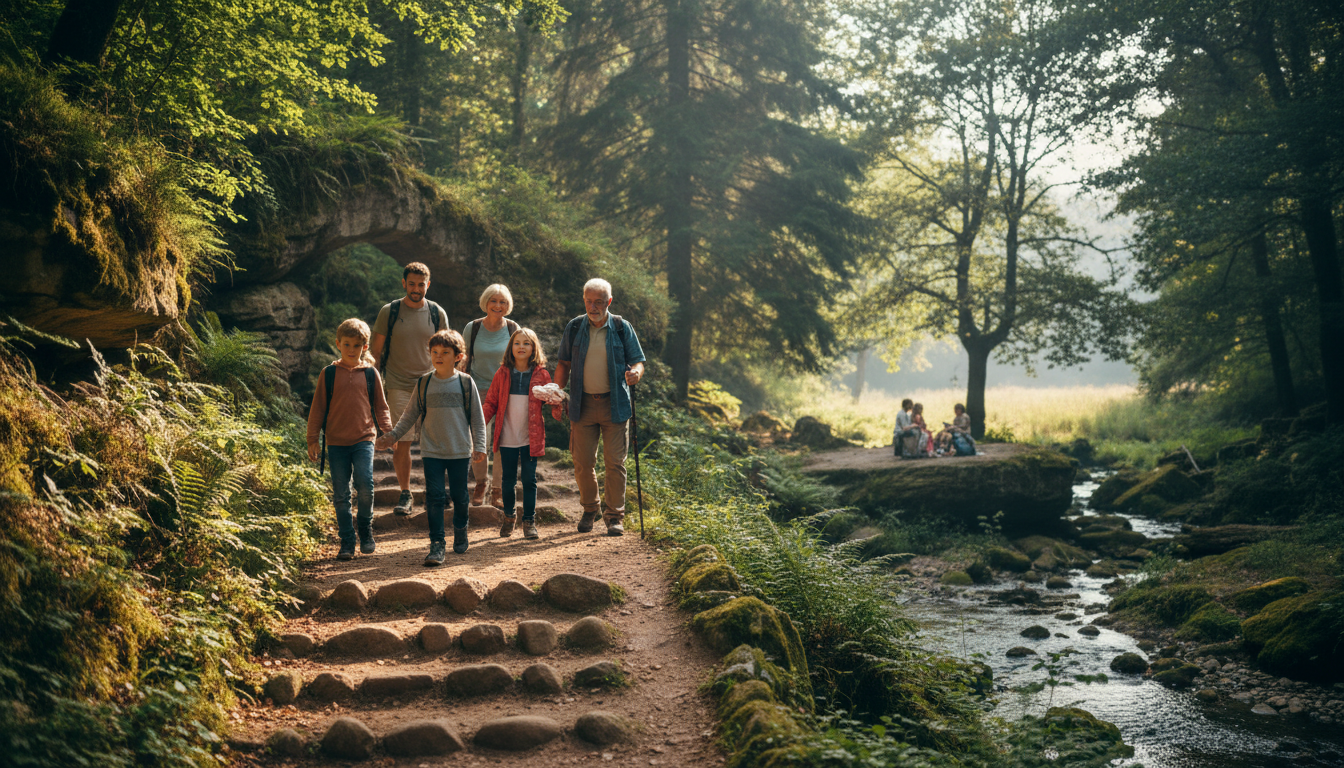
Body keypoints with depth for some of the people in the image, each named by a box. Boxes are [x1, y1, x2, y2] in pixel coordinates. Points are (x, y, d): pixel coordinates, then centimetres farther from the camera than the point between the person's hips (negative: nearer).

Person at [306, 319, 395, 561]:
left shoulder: (370, 373, 6)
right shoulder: (329, 374, 4)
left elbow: (380, 406, 14)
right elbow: (318, 407, 7)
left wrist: (388, 431, 3)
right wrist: (312, 440, 5)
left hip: (363, 439, -1)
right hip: (336, 442, 1)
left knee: (365, 485, -16)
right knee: (341, 495, 2)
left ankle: (366, 531, 6)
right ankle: (347, 543, 11)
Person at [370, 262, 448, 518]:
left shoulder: (437, 313, 5)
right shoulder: (389, 312, 0)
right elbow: (375, 350, 5)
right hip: (398, 387, -1)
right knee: (402, 442, -1)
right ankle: (405, 494, 11)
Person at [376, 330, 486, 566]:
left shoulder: (466, 383, 0)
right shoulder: (424, 384, 3)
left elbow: (477, 418, 4)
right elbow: (410, 415, 11)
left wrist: (479, 446, 0)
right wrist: (393, 435, 3)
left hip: (460, 451, 0)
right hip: (432, 451, 0)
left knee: (459, 497, 9)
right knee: (434, 497, -5)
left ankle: (460, 533, 33)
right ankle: (436, 545, -4)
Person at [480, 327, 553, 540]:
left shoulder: (541, 375, 2)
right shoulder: (502, 373, 4)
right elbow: (491, 402, 6)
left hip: (531, 437, -1)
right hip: (507, 437, 1)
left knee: (529, 479, 2)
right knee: (508, 479, 8)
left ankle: (529, 520, 12)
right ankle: (508, 516, 27)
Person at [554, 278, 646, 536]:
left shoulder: (622, 328, 1)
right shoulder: (574, 328, 6)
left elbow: (638, 360, 3)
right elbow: (563, 363, 12)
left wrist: (635, 372, -20)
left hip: (614, 404, -2)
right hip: (582, 404, 2)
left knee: (615, 462, -3)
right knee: (583, 462, 4)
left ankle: (614, 516, 8)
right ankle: (589, 510, 24)